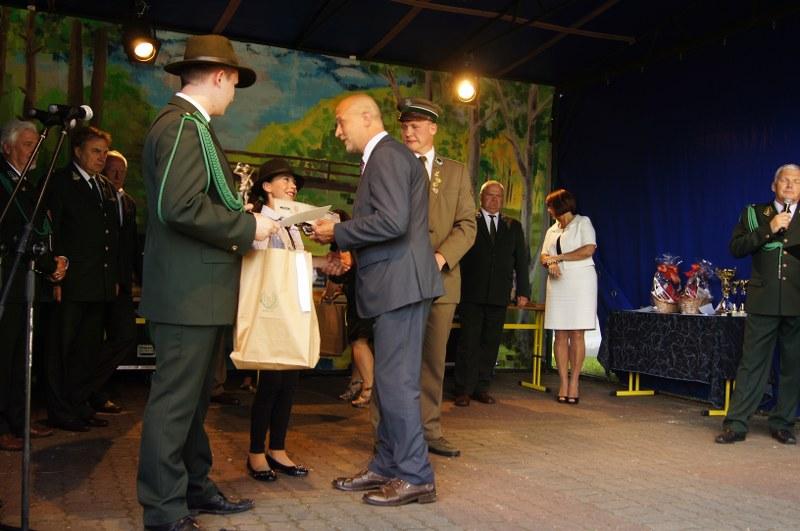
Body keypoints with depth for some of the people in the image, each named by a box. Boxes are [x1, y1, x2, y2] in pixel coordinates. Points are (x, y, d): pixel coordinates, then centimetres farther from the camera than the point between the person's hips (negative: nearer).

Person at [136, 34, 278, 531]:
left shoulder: (186, 123, 18)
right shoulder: (185, 125, -14)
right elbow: (181, 207, -25)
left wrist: (241, 217, 15)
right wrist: (248, 225, -16)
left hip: (196, 290, 11)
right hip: (189, 291, -11)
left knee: (192, 396, 18)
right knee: (176, 400, -2)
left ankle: (194, 487, 30)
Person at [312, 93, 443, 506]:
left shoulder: (387, 155, -11)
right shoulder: (385, 157, 21)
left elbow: (392, 222, -23)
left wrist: (338, 233, -13)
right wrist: (348, 246, 14)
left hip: (400, 283, -11)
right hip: (394, 284, 11)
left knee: (396, 382, -5)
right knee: (389, 380, 14)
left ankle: (414, 477, 5)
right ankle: (385, 466, 24)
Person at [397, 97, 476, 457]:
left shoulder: (456, 173, 13)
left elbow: (467, 224, 5)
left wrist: (442, 257, -12)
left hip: (441, 278, 2)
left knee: (434, 359, 7)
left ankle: (429, 430, 16)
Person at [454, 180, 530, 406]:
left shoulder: (513, 227, 15)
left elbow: (522, 260, 13)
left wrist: (523, 291, 5)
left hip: (499, 295, 3)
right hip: (472, 294, -3)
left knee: (491, 343, 5)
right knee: (469, 342, -3)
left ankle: (482, 387, 13)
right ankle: (464, 390, 2)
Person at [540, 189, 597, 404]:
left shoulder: (583, 223, 4)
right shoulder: (552, 230, 22)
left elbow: (588, 249, -10)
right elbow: (544, 256, 14)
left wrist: (558, 257, -6)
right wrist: (551, 263, -10)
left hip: (580, 282, -5)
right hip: (558, 283, 5)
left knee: (576, 334, -6)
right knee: (560, 334, 0)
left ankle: (574, 382, -2)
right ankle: (563, 383, 1)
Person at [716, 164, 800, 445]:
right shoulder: (754, 214, 9)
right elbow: (735, 247, -2)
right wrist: (768, 230, -11)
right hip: (763, 302, -1)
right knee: (752, 363, 0)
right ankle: (736, 424, 4)